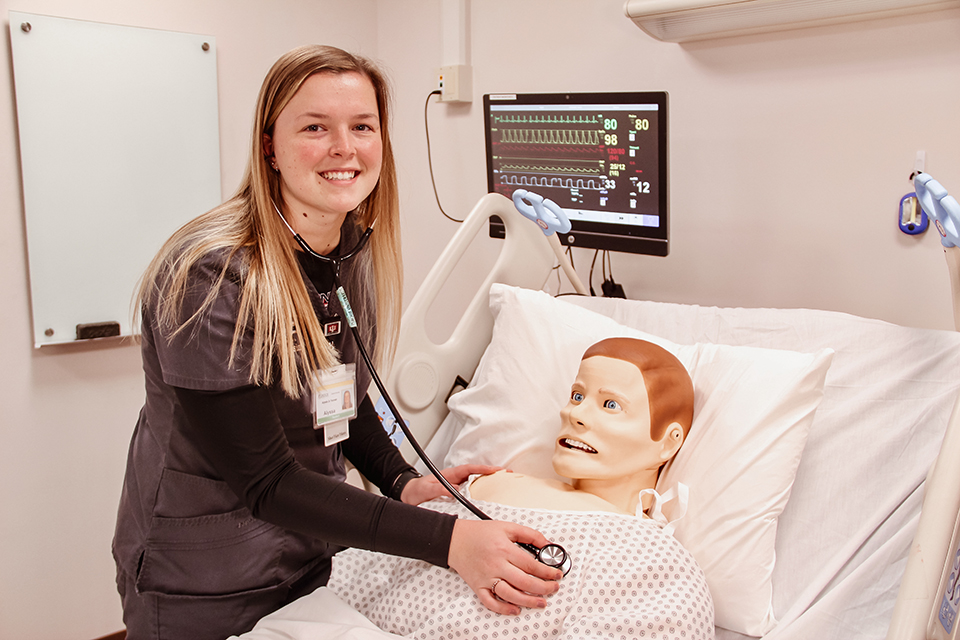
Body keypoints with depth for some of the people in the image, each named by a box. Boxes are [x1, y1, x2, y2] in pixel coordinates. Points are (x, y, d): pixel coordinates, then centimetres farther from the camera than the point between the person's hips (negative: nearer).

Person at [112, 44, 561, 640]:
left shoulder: (356, 251, -3)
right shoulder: (212, 277, -26)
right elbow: (266, 481, -26)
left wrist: (403, 481, -9)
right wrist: (445, 539, -33)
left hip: (311, 559, 6)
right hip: (203, 591, -6)